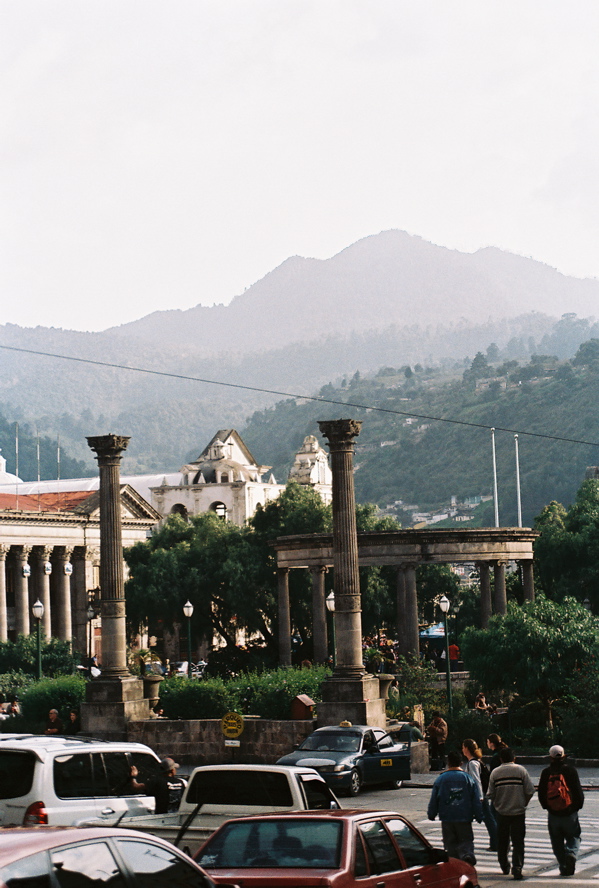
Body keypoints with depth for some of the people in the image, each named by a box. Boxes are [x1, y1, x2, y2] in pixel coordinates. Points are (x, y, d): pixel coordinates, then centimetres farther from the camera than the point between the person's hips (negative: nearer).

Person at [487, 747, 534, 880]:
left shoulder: (495, 772, -1)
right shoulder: (520, 770, -4)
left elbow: (491, 794, -1)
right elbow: (530, 791, -6)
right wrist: (524, 804, 11)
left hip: (501, 813, 1)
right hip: (518, 812, -1)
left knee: (502, 841, 17)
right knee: (518, 841, 1)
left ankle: (504, 866, 28)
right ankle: (517, 868, -12)